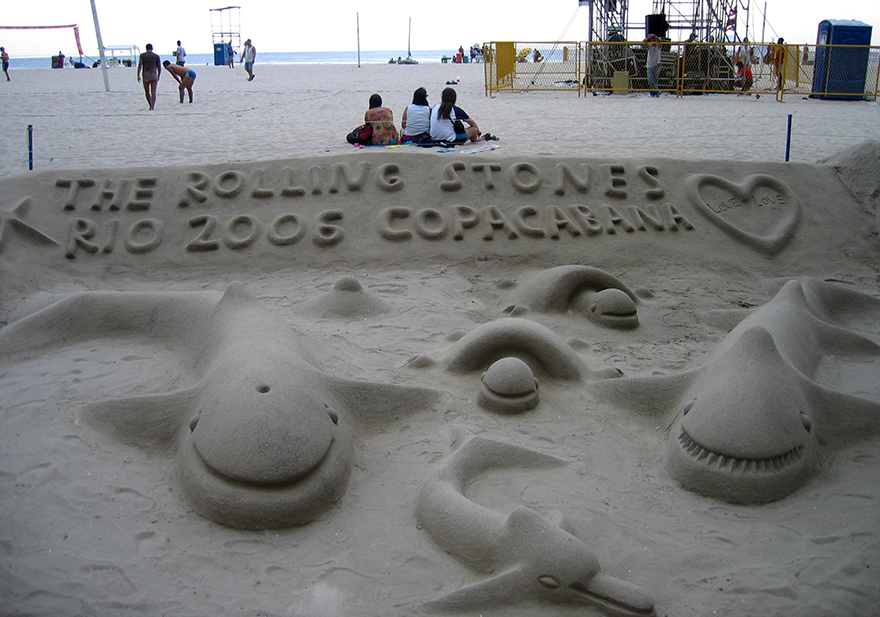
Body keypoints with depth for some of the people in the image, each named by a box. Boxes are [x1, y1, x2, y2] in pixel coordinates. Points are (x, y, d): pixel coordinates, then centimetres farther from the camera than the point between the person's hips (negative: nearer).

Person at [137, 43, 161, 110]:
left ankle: (151, 106, 19)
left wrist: (138, 75, -3)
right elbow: (159, 67, 5)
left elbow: (140, 66, -5)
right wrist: (158, 76, 18)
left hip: (145, 76, 0)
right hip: (154, 76, 0)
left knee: (147, 92, 14)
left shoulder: (142, 55, 4)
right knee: (153, 92, -3)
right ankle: (153, 106, -16)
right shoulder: (157, 56, 5)